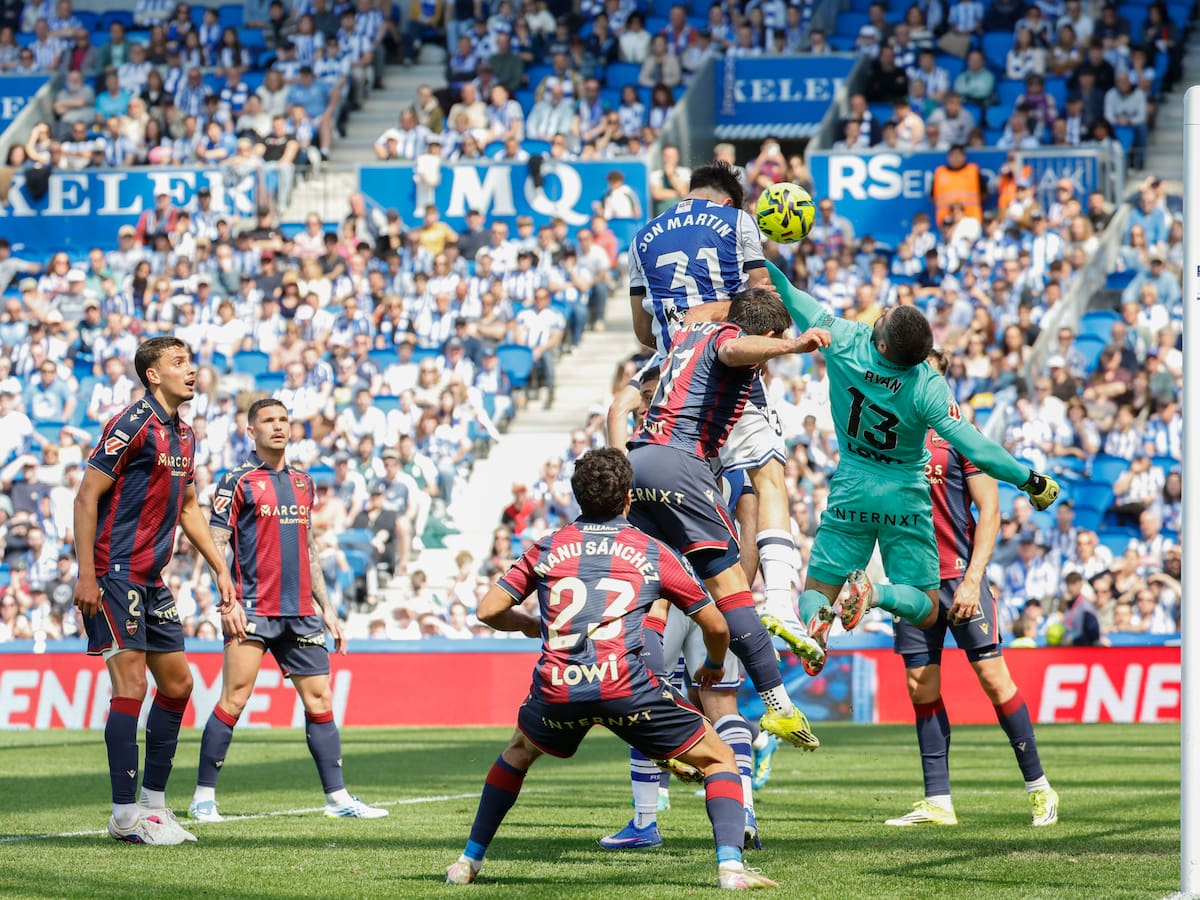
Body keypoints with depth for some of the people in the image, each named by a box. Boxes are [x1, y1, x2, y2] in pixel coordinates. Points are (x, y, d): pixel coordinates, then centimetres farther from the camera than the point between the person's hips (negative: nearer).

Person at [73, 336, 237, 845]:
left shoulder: (182, 435, 14)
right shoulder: (132, 425, -12)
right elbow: (87, 496, -14)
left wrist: (220, 568, 22)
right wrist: (86, 575, -19)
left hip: (152, 581, 9)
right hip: (115, 576, -9)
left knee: (177, 685, 10)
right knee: (131, 688, -11)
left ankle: (154, 800, 19)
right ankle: (125, 813, -8)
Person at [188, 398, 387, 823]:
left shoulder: (303, 483, 17)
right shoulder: (238, 482, -1)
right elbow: (216, 544, -5)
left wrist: (325, 606, 19)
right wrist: (228, 601, -16)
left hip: (300, 612, 6)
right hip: (252, 611, -6)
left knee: (320, 699, 4)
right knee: (234, 700, -9)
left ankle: (337, 797, 8)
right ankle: (204, 796, -2)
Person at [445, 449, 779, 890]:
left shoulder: (548, 548, 18)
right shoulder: (652, 552, 16)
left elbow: (488, 610, 16)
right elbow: (716, 627, 20)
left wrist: (530, 625, 38)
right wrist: (713, 667, 42)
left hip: (557, 688, 2)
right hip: (626, 685, -2)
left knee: (519, 752, 34)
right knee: (717, 759, 12)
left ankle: (469, 862, 32)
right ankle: (730, 865, -9)